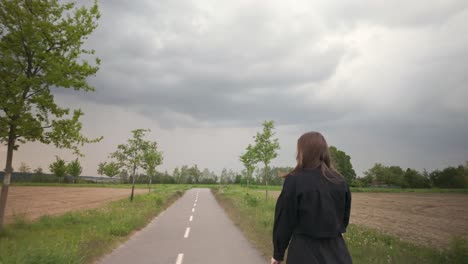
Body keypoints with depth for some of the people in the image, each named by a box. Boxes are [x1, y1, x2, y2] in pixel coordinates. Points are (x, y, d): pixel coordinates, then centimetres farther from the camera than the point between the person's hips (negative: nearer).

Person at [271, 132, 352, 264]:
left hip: (305, 251, -4)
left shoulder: (295, 180, -14)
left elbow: (285, 220, -10)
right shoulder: (339, 181, 0)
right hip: (336, 250, 4)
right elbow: (345, 217, 10)